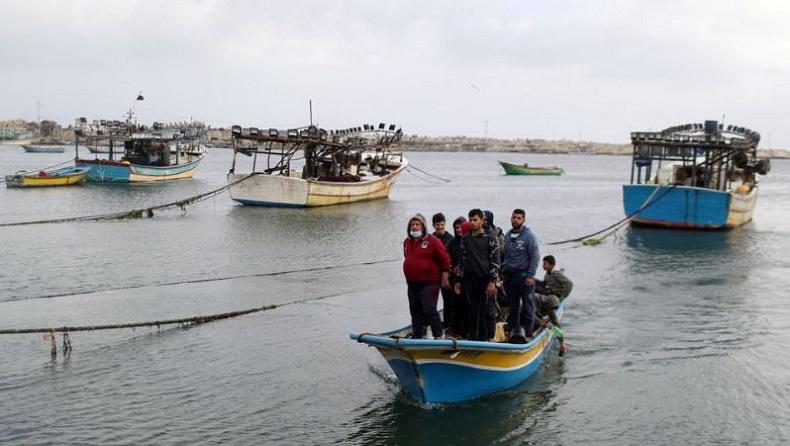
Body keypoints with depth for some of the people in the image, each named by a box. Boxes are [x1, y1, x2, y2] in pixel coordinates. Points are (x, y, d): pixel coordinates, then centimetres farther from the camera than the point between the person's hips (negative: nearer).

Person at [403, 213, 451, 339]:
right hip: (412, 284, 7)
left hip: (429, 283, -7)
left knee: (429, 310, -10)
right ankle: (417, 336, 21)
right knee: (415, 312, 12)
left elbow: (445, 259, -7)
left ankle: (438, 336, -2)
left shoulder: (432, 241, -8)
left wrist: (444, 277, -8)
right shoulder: (407, 242, 13)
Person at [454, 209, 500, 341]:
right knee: (472, 310, 8)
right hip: (470, 280, 4)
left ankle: (489, 337, 8)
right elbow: (462, 261, 15)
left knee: (487, 310, 0)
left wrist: (492, 281, -13)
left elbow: (495, 261, -6)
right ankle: (472, 337, 14)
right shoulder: (465, 239, 12)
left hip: (486, 280, -4)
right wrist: (459, 281, 11)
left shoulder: (490, 238, -1)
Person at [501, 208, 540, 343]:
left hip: (524, 275, -5)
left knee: (527, 305, -1)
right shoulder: (507, 235, 12)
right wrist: (503, 271, 11)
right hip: (509, 275, 5)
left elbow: (535, 256, -9)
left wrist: (530, 275, -14)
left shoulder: (528, 236, -6)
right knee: (512, 306, 11)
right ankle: (512, 331, 19)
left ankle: (527, 333, 4)